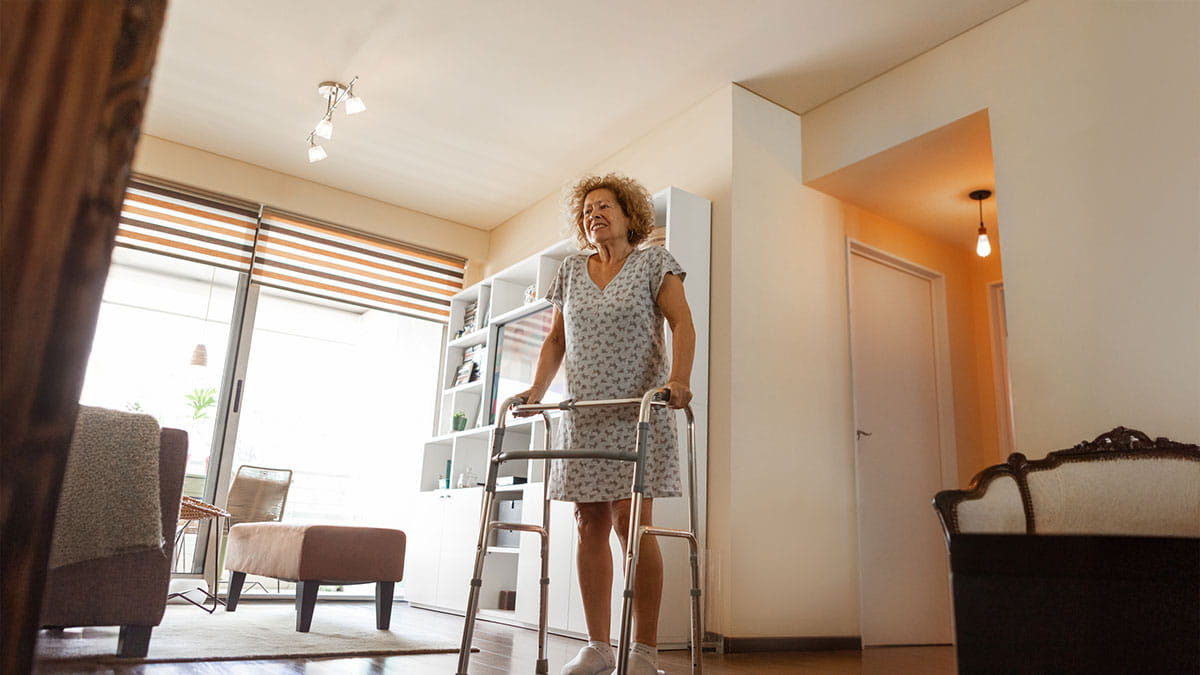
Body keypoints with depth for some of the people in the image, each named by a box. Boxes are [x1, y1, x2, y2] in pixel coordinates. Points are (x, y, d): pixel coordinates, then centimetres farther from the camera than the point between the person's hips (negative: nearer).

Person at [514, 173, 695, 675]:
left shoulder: (654, 261, 5)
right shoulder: (571, 271, 17)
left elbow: (681, 322, -7)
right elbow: (556, 340, 18)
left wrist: (679, 378, -23)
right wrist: (536, 390, 5)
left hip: (637, 412, -4)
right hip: (583, 415, 4)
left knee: (630, 521, -11)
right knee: (589, 524, 2)